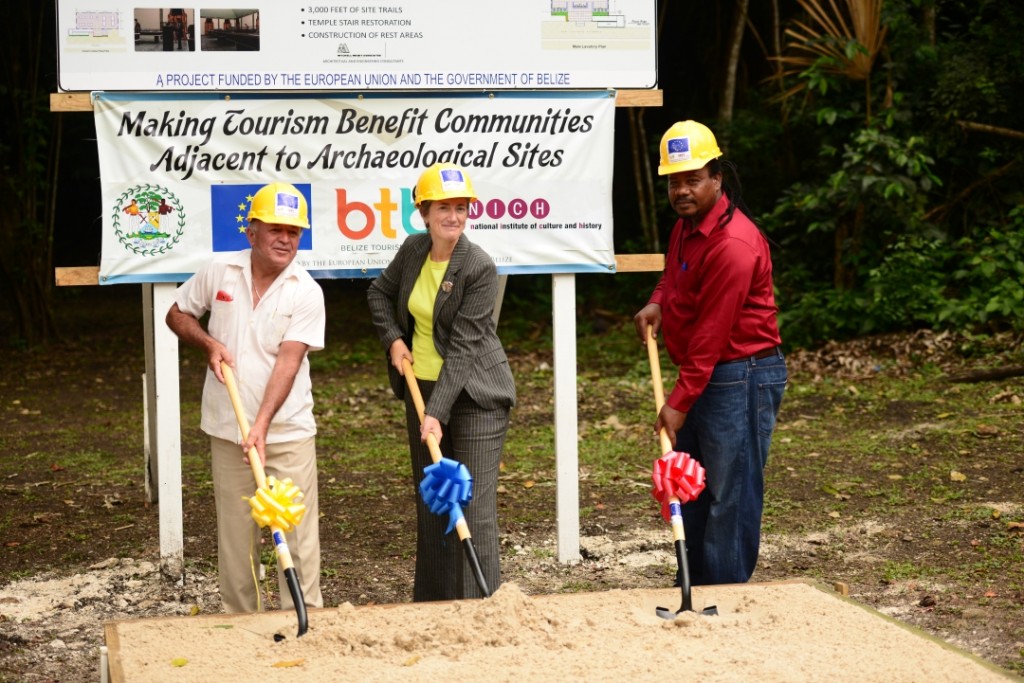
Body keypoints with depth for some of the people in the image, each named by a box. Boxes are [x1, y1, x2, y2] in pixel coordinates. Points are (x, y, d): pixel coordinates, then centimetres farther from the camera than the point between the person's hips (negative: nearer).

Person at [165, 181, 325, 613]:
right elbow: (177, 314, 13)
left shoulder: (306, 292, -8)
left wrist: (262, 425, -27)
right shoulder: (218, 272, -1)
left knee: (298, 531, -2)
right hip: (227, 430, 2)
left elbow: (288, 362, -17)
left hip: (288, 432, -2)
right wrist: (207, 342, -7)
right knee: (235, 532, 10)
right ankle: (239, 619, 21)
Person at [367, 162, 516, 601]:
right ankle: (433, 602, 22)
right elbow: (380, 292, 21)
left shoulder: (479, 268, -16)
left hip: (473, 394, -6)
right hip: (422, 387, 7)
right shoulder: (413, 250, 2)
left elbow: (463, 347, -20)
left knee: (475, 507, -9)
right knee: (429, 501, 13)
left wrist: (438, 412, -23)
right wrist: (393, 339, 4)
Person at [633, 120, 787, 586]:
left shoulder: (733, 243, -22)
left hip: (741, 377, -10)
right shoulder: (686, 226, 9)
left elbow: (712, 334, -22)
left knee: (730, 498, -7)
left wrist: (680, 402, -20)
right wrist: (658, 302, 7)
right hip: (700, 376, 10)